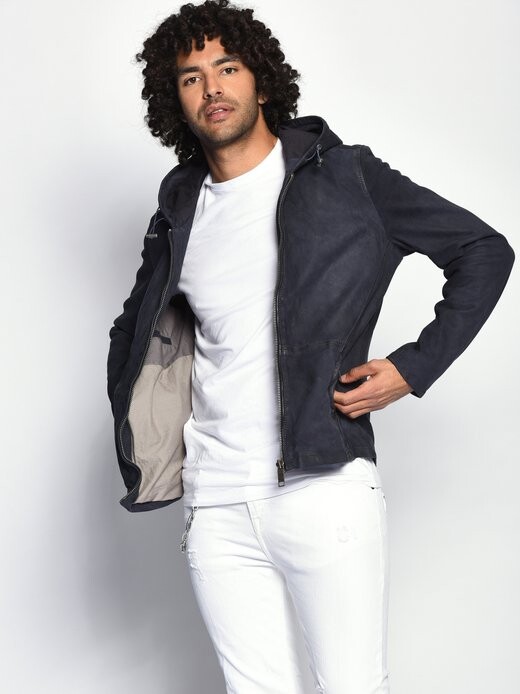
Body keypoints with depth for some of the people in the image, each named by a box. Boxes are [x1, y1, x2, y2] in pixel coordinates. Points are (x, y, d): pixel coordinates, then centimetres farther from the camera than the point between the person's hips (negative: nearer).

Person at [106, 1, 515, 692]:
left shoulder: (342, 175, 0)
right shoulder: (180, 211, 12)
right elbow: (138, 335, 27)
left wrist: (414, 366, -5)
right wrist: (141, 438, 11)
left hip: (325, 489, -3)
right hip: (215, 505, 4)